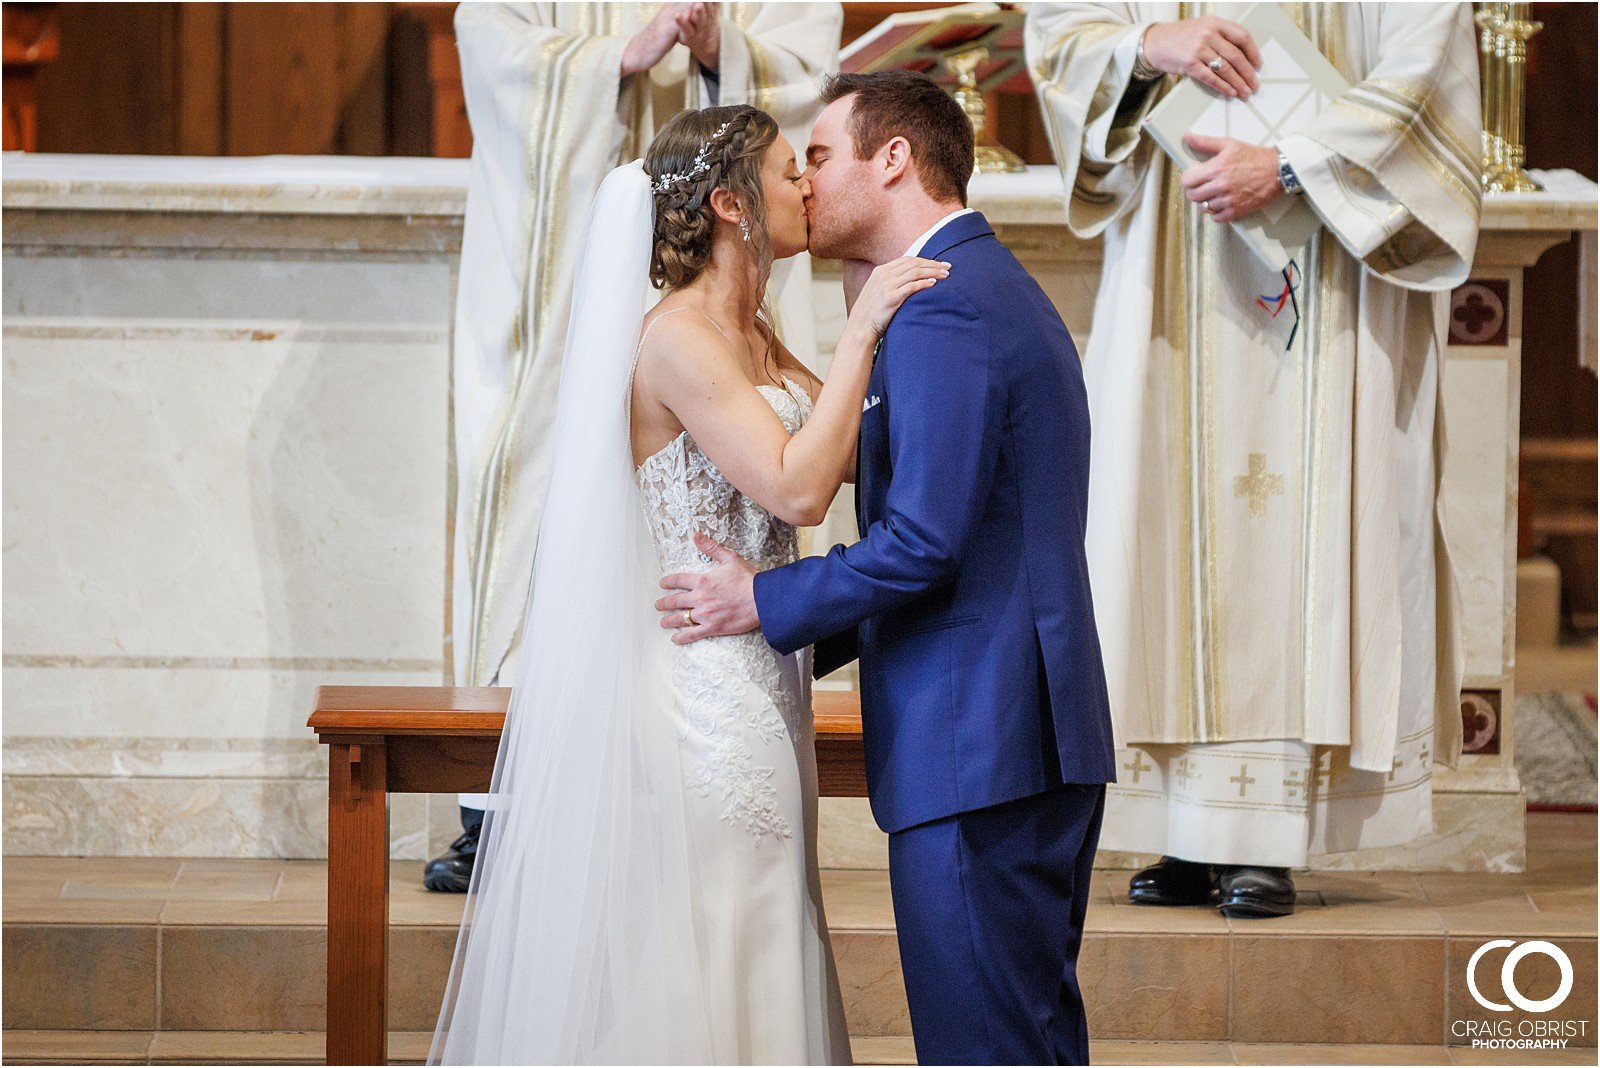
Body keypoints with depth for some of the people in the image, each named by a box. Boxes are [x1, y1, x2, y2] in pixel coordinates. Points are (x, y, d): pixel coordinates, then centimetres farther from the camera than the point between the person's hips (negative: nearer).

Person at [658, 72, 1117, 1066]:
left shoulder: (940, 313, -14)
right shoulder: (1002, 291, 19)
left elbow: (923, 543, -21)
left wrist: (766, 603, -8)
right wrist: (808, 631, 20)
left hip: (971, 749, -10)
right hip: (1044, 731, 10)